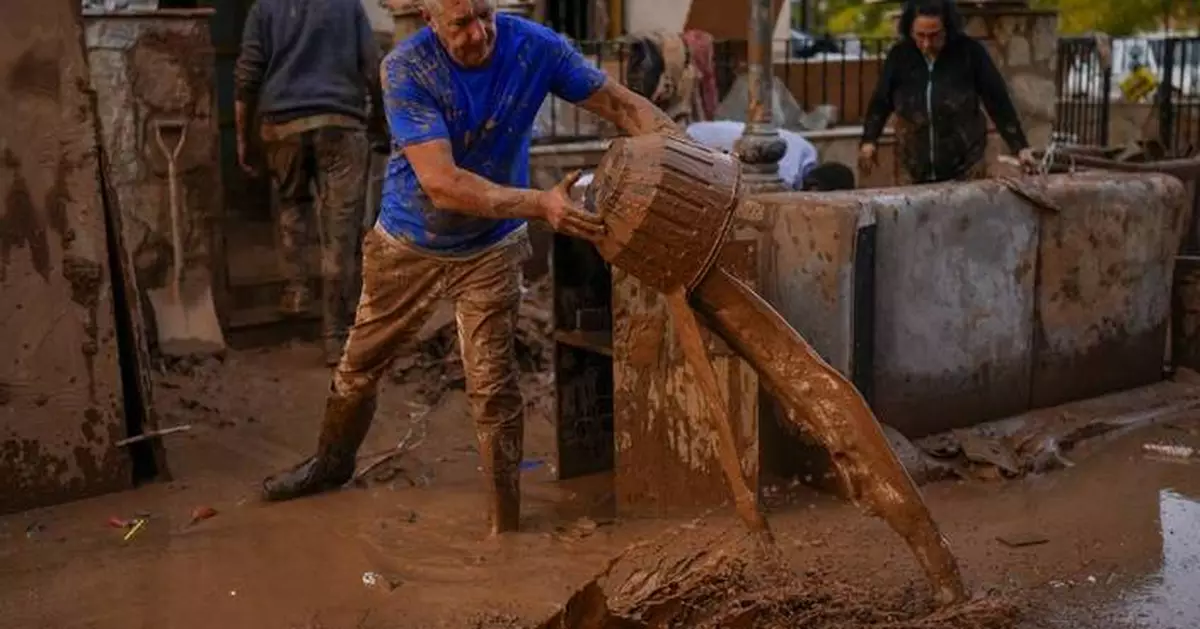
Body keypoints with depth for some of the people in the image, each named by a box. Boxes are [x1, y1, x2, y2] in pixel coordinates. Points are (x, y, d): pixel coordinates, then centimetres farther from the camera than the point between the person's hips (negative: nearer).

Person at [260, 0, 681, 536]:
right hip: (407, 245, 0)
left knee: (492, 387, -4)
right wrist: (540, 204, -48)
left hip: (490, 251, 0)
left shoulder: (534, 48, -21)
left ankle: (506, 523, 11)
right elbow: (443, 185, -36)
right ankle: (332, 462, 47)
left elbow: (623, 105, -15)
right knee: (360, 365, 19)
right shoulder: (406, 68, -29)